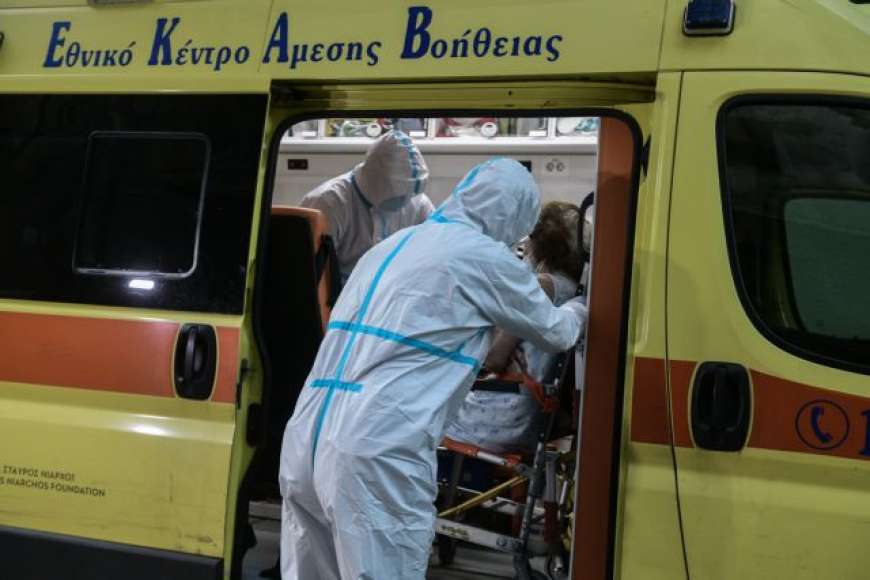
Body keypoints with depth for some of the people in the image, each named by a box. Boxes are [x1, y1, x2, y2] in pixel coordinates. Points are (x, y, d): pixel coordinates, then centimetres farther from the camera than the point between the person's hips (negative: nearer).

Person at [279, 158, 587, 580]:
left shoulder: (391, 245, 24)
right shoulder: (486, 256, 1)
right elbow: (553, 333, 18)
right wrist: (577, 312, 40)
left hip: (306, 444, 8)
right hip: (377, 458, -8)